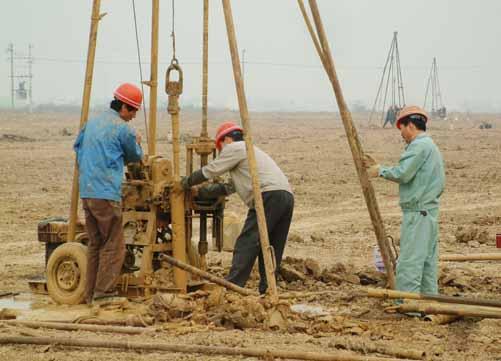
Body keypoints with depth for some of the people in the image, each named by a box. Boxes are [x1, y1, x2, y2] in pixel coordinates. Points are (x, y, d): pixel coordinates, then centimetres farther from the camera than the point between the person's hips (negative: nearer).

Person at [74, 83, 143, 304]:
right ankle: (103, 293, -5)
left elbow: (78, 147, 27)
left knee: (95, 244, 13)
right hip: (106, 193, -8)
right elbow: (135, 156, 7)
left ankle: (91, 294, 14)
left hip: (86, 192, 8)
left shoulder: (91, 123, 16)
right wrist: (137, 143, 25)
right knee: (113, 245, -2)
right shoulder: (123, 129, -8)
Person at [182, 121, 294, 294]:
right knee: (272, 248, 10)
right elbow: (230, 187, 36)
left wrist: (187, 182, 22)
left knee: (246, 244, -10)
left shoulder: (234, 148, 7)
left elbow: (210, 171, 7)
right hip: (287, 196, 9)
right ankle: (266, 290, 7)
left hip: (269, 196, -9)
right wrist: (200, 192, 35)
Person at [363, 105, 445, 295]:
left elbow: (402, 174, -21)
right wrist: (377, 166, 20)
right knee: (428, 265, 11)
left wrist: (381, 170, -4)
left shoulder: (419, 145, -13)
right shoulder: (430, 146, 20)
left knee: (408, 266, -10)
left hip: (417, 213, -10)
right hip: (430, 212, 10)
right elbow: (407, 174, 21)